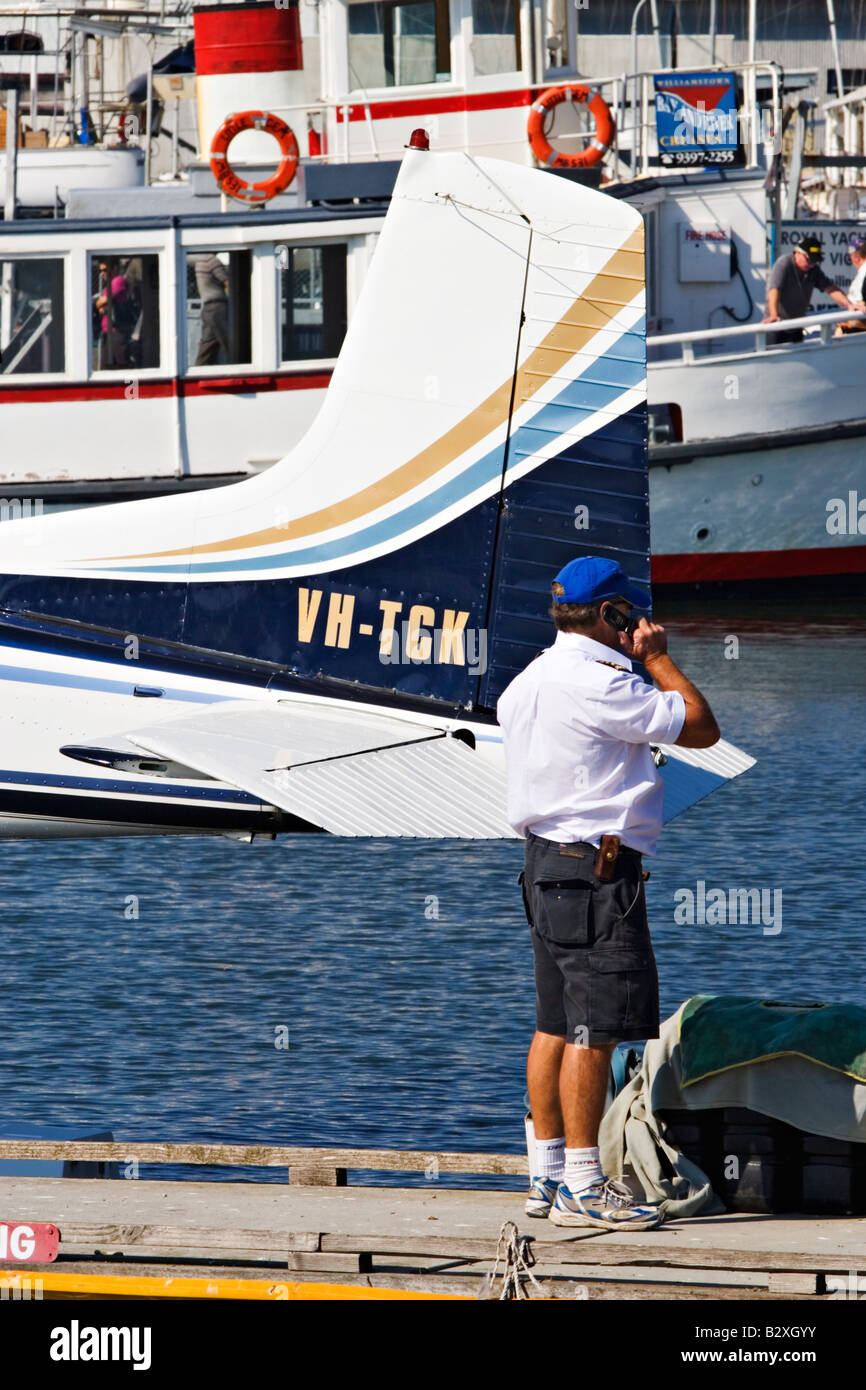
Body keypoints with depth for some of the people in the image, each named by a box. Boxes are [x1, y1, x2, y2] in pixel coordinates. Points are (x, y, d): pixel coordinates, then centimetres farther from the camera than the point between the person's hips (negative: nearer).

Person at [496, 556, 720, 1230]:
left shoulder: (525, 685, 14)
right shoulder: (602, 685, -16)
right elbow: (702, 728, -11)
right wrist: (658, 658, -3)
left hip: (545, 858, 10)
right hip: (598, 868, -10)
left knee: (556, 1023, 13)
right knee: (594, 1028, -8)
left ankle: (548, 1175, 17)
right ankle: (581, 1188, -9)